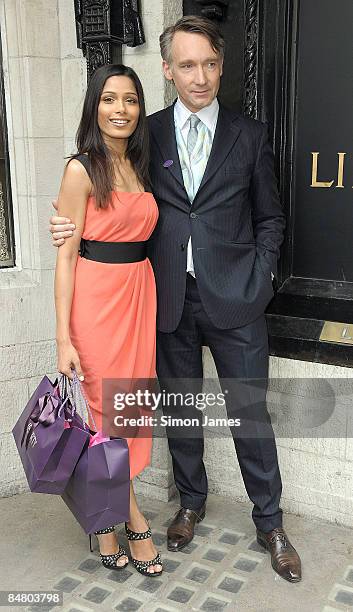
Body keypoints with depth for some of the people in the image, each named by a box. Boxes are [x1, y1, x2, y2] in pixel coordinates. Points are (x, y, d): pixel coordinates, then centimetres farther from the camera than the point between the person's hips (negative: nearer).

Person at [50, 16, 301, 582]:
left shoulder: (250, 135, 4)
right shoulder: (147, 133, 6)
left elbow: (270, 217, 9)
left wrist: (258, 277, -3)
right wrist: (75, 225, -9)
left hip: (234, 298, -1)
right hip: (170, 299, 2)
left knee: (250, 411, 5)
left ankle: (269, 522, 26)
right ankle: (191, 502, 38)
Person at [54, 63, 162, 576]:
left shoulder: (139, 167, 11)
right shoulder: (82, 170, -8)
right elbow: (67, 256, -11)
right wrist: (64, 338, -14)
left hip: (139, 293, 7)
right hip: (96, 298, -6)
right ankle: (134, 521, 23)